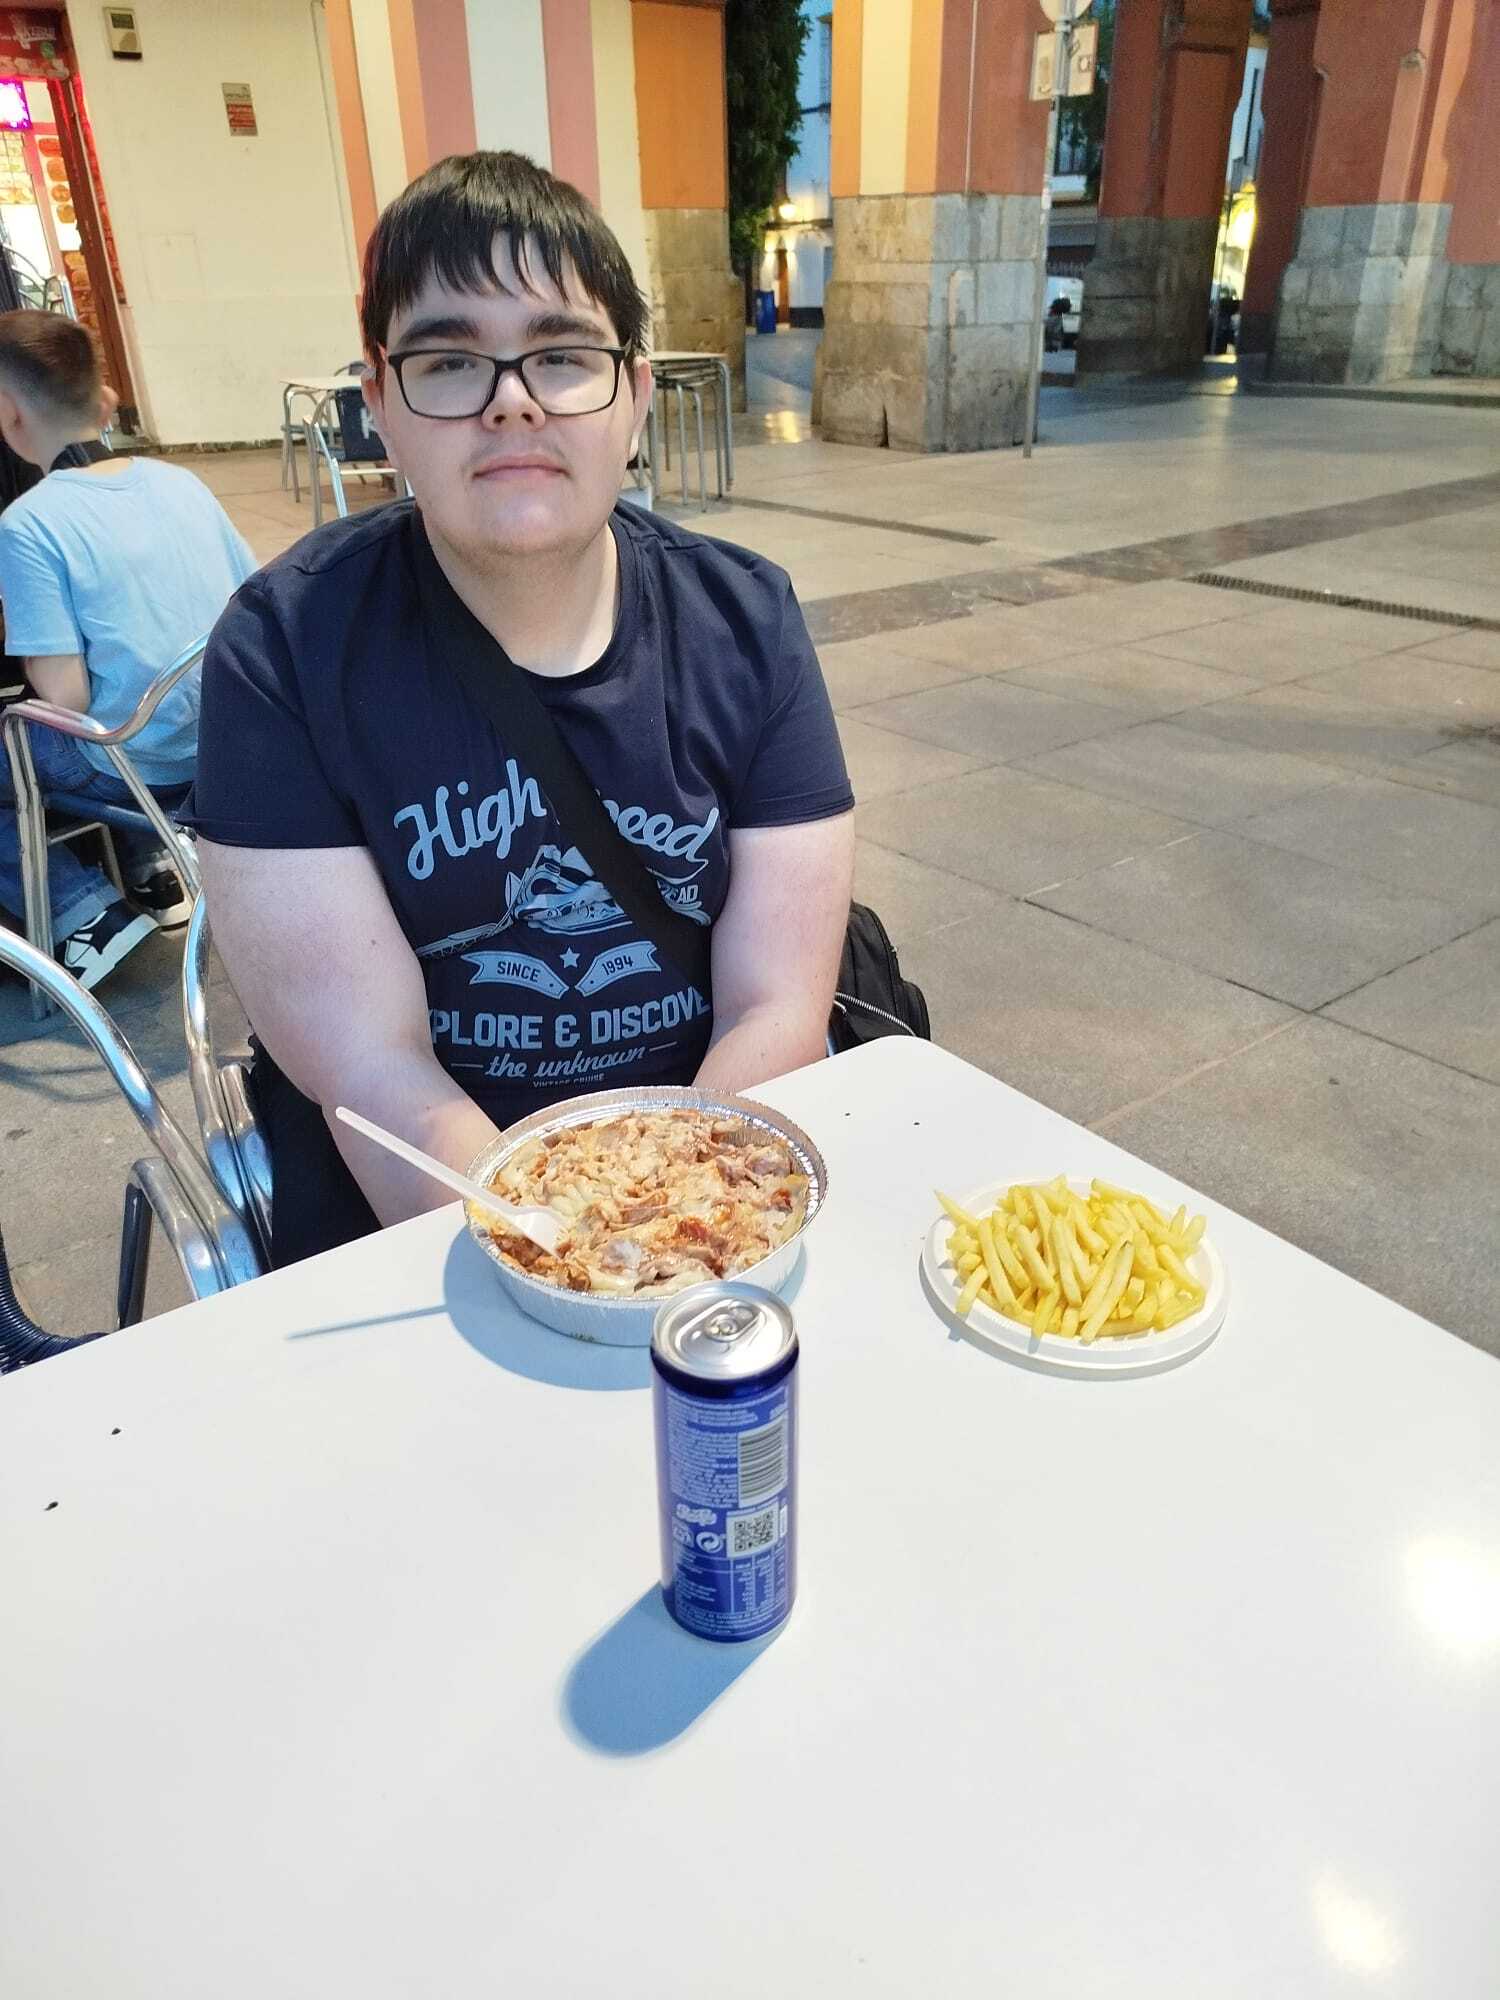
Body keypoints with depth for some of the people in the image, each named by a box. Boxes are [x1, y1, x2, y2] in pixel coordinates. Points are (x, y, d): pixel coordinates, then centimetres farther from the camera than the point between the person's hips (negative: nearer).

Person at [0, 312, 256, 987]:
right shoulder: (180, 482, 0)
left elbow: (66, 696, -18)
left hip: (141, 764, -6)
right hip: (229, 745, 6)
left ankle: (88, 914, 5)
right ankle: (150, 872, 27)